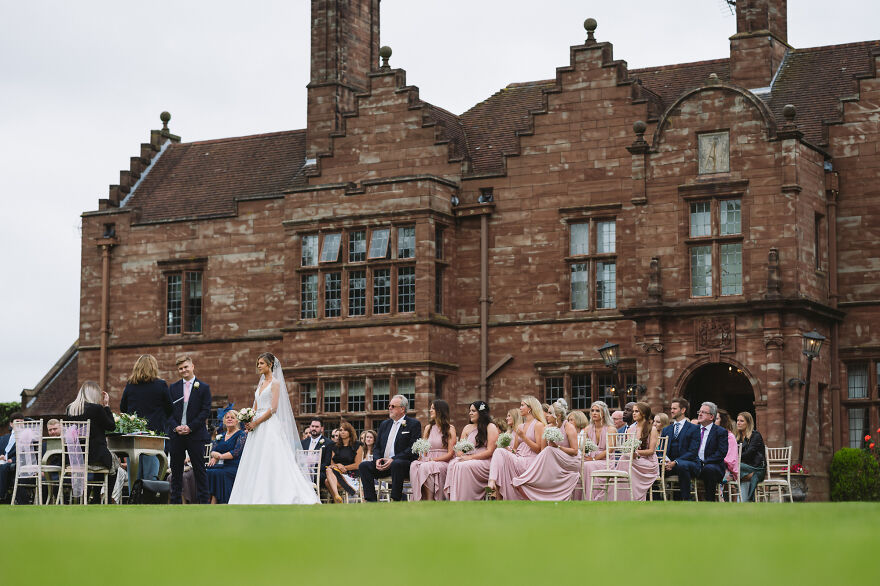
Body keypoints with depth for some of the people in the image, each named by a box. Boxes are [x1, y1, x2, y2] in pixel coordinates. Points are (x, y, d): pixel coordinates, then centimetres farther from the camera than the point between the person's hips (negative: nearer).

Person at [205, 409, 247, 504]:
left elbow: (236, 452, -9)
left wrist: (220, 456, -11)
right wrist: (214, 455, -10)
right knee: (207, 471, -26)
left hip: (234, 467, -5)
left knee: (217, 473, -34)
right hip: (221, 465, 5)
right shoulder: (221, 435, 23)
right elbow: (213, 450, 14)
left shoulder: (242, 434, 4)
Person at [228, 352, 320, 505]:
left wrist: (256, 423, -13)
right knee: (256, 464, 2)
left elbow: (273, 408, -13)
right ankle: (260, 499, 2)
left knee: (273, 462, -13)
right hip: (257, 428, 8)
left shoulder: (275, 383, -5)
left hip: (270, 426, -8)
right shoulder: (260, 384, 18)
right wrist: (250, 421, 1)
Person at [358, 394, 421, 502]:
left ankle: (395, 500, -35)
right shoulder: (385, 424, 22)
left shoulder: (414, 424, 1)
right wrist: (377, 460, -3)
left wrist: (393, 460, -18)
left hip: (404, 463, -6)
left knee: (396, 464, -39)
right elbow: (377, 447, 21)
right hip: (383, 464, 6)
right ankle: (370, 500, -22)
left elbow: (413, 449, -10)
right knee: (364, 466, -16)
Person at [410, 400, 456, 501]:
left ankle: (430, 500, -34)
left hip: (443, 463, -4)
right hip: (428, 461, 4)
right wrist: (422, 457, -5)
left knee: (426, 467, -35)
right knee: (414, 465, -29)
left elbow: (450, 454, -4)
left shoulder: (450, 429, 3)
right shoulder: (428, 428, 21)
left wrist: (433, 460, -15)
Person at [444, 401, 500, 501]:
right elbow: (459, 449, 17)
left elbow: (490, 451, -7)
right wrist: (462, 455, -7)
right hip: (468, 459, 5)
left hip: (484, 462, -5)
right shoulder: (467, 428, 22)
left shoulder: (491, 427, 3)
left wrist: (470, 457, -14)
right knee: (453, 465, -28)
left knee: (463, 467, -34)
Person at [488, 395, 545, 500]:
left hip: (530, 462, -6)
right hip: (518, 459, 6)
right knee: (498, 452, -21)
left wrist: (523, 436, -11)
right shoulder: (520, 426, 23)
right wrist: (511, 450, 0)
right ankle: (492, 481, -33)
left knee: (500, 453, -24)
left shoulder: (538, 425, 1)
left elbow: (538, 449, -5)